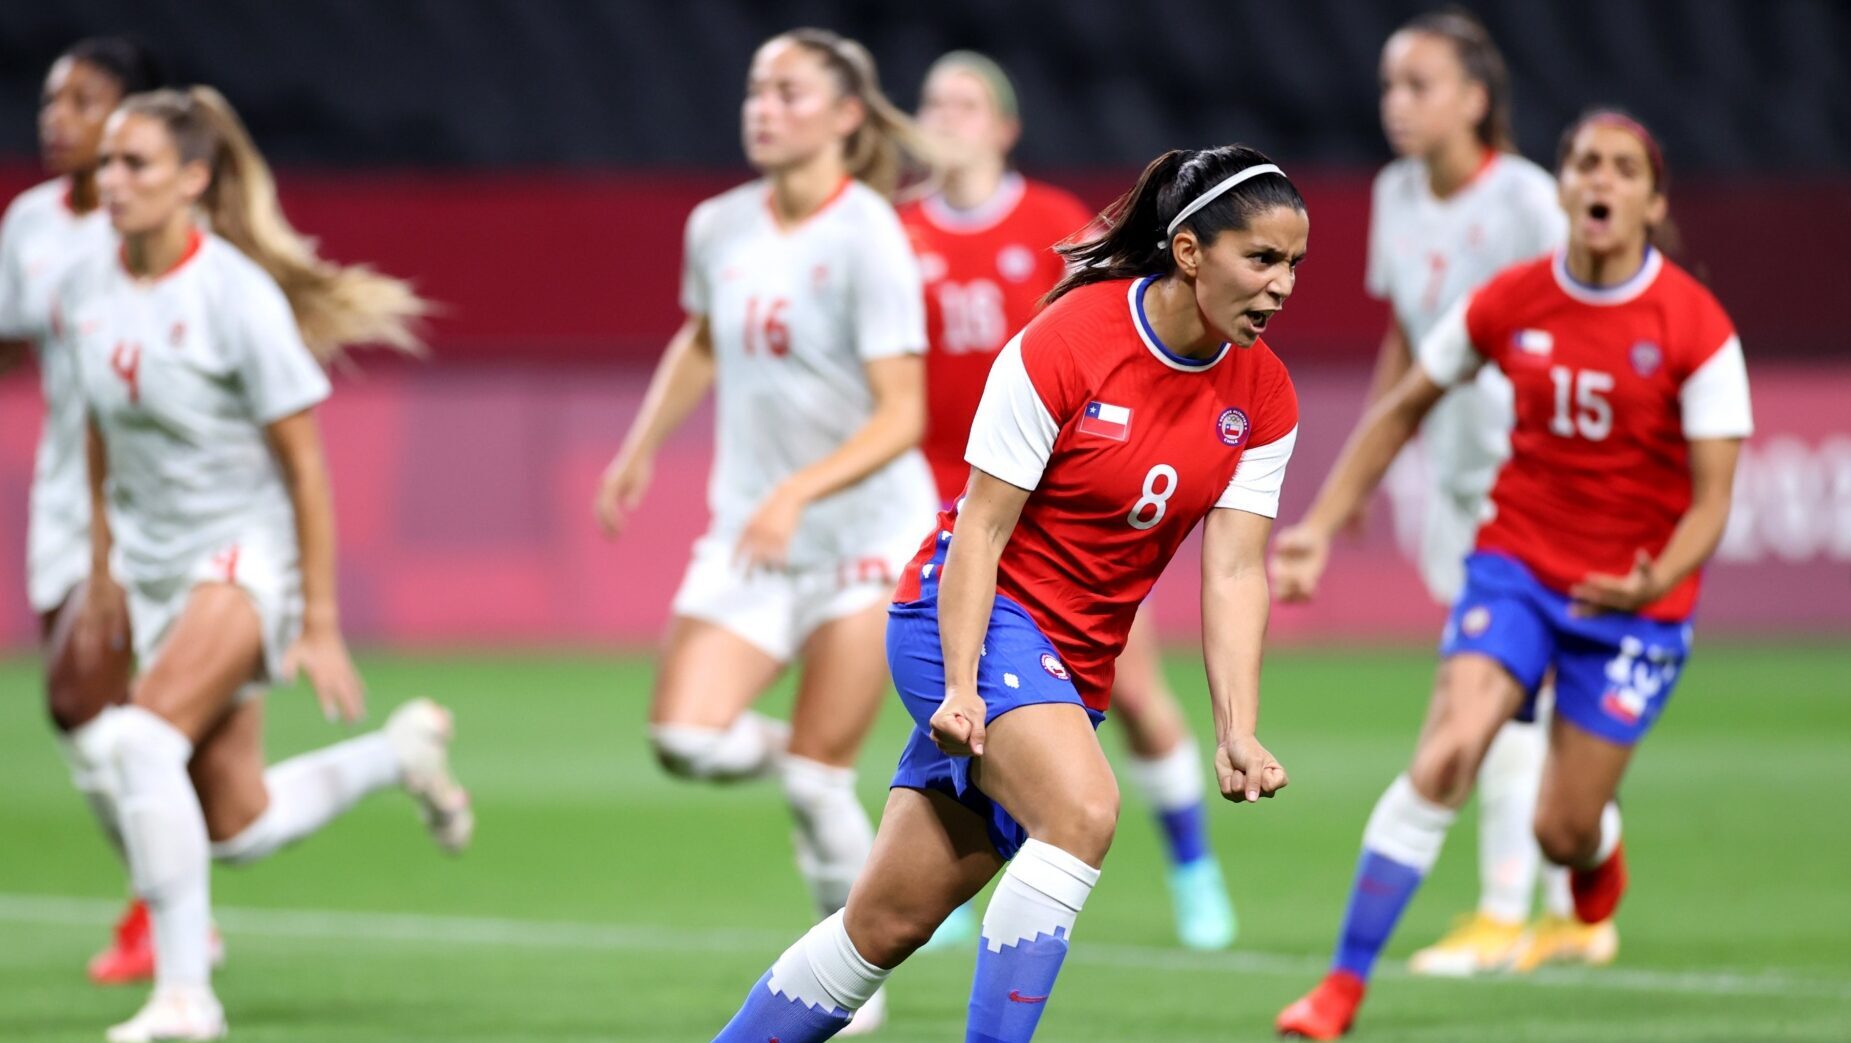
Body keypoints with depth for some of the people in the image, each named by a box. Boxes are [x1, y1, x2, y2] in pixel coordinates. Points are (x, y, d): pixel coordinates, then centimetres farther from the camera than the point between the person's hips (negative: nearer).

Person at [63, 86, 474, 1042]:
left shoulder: (237, 297, -18)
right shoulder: (85, 291, 0)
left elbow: (304, 465, -14)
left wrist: (320, 624, -14)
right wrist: (103, 564, 19)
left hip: (247, 555, -7)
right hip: (156, 570, 7)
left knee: (140, 738, -29)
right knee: (235, 828, 7)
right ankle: (400, 753, 36)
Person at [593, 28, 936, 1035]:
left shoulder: (867, 237, -16)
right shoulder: (718, 227, 3)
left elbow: (900, 415, -20)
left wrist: (799, 493, -31)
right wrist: (643, 444, 18)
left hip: (864, 535, -5)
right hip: (750, 536, 5)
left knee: (817, 779, -5)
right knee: (685, 737, -12)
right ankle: (805, 760, 22)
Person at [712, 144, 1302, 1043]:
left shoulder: (1263, 398, -1)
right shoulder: (1063, 345, -18)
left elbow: (1234, 572, -4)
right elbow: (980, 530, -15)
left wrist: (1238, 732, -16)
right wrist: (960, 689, -23)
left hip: (1075, 664, 6)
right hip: (971, 616, -6)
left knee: (890, 922, 4)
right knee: (1082, 808, -32)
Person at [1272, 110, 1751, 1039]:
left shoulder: (1696, 328, -13)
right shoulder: (1508, 304, -5)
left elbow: (1711, 499, -13)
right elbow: (1404, 409, 9)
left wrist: (1657, 582, -33)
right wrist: (1317, 528, 4)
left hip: (1633, 601, -1)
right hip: (1516, 561, 1)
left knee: (1562, 830, 1)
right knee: (1442, 760, -20)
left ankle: (1599, 847, 42)